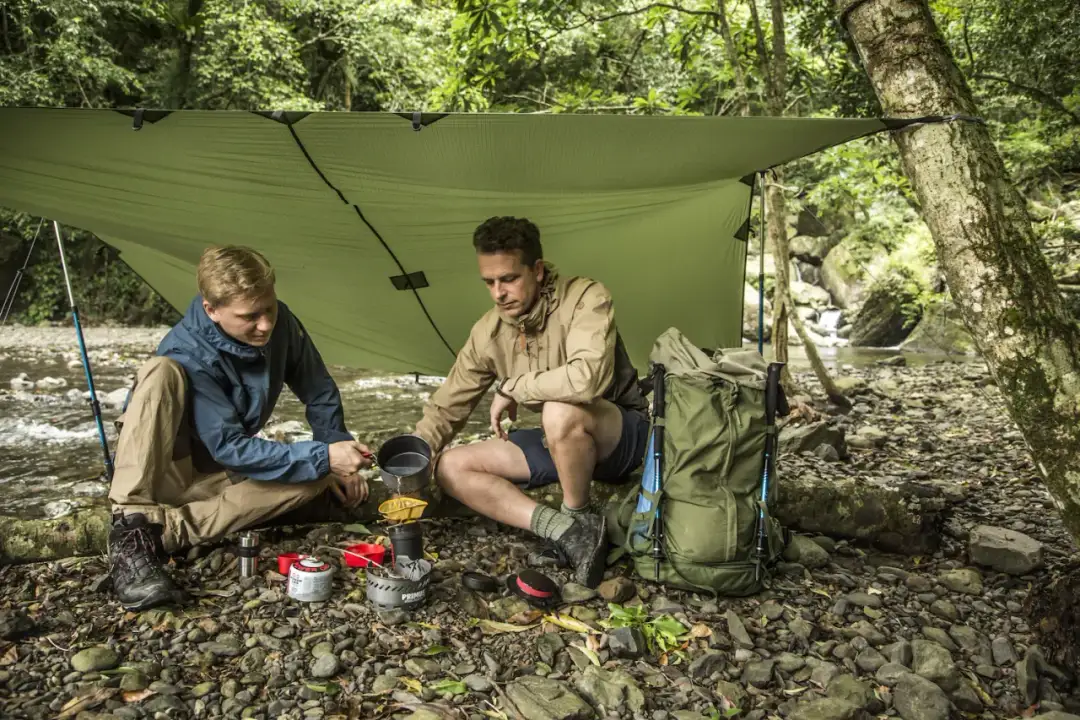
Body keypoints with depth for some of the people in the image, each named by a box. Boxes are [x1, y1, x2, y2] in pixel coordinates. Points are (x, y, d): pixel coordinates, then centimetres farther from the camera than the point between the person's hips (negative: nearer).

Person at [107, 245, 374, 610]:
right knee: (162, 372, -33)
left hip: (218, 475, 6)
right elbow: (231, 448, -31)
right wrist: (324, 456, -35)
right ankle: (133, 531, -36)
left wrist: (336, 456, -5)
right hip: (158, 471, -6)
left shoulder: (280, 322, -12)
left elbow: (320, 392, 2)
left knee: (322, 477, -20)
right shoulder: (188, 357, -28)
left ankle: (165, 529, -26)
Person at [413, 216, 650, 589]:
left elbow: (588, 379, -40)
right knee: (451, 468, -7)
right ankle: (566, 530, -20)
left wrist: (512, 387, -26)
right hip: (560, 443, 7)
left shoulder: (585, 298, -23)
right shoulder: (488, 331, -6)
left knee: (561, 411, -39)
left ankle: (579, 518, -13)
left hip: (621, 435, -6)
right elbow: (445, 408, 0)